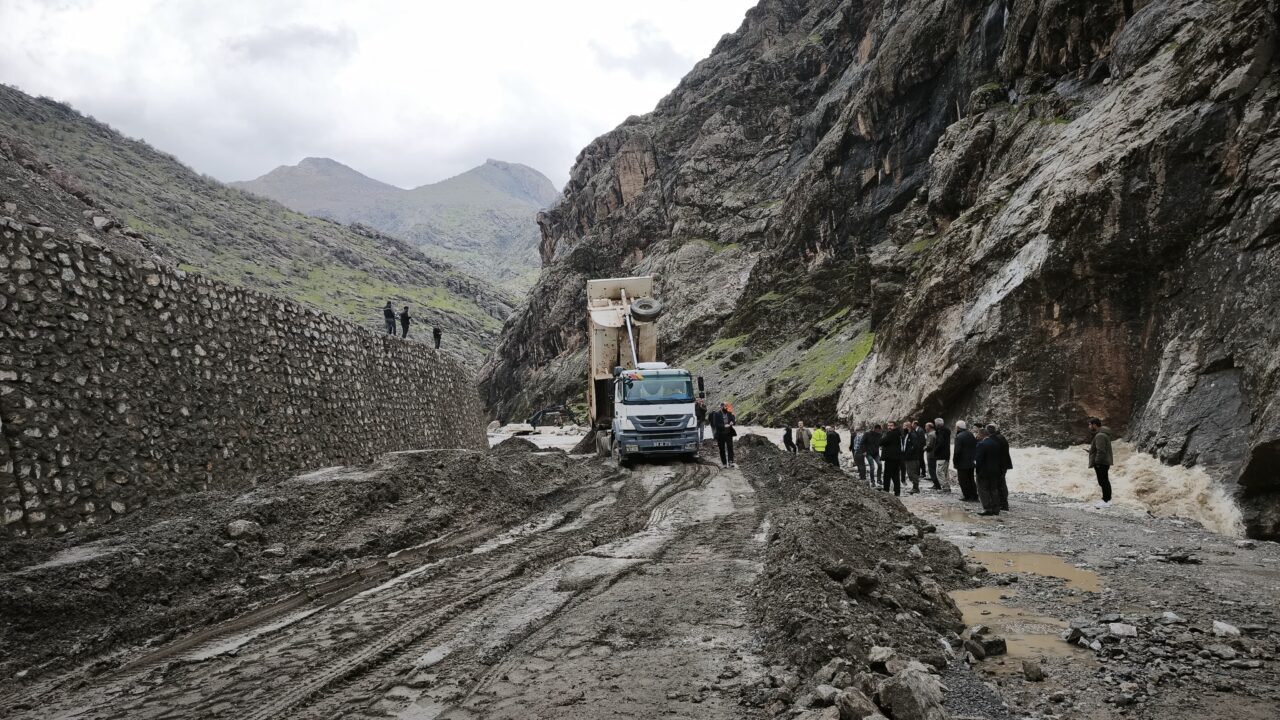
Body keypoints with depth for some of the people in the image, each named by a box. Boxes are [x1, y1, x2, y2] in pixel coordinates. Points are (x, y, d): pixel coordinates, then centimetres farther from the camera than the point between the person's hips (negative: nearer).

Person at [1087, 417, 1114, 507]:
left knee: (1103, 481, -6)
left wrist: (1097, 463, -22)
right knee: (1105, 481, 18)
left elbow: (1101, 451, -27)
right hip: (1105, 462, 11)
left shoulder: (1100, 436, -22)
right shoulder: (1102, 433, 14)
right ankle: (1107, 499, 27)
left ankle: (1106, 501, -2)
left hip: (1101, 463, -11)